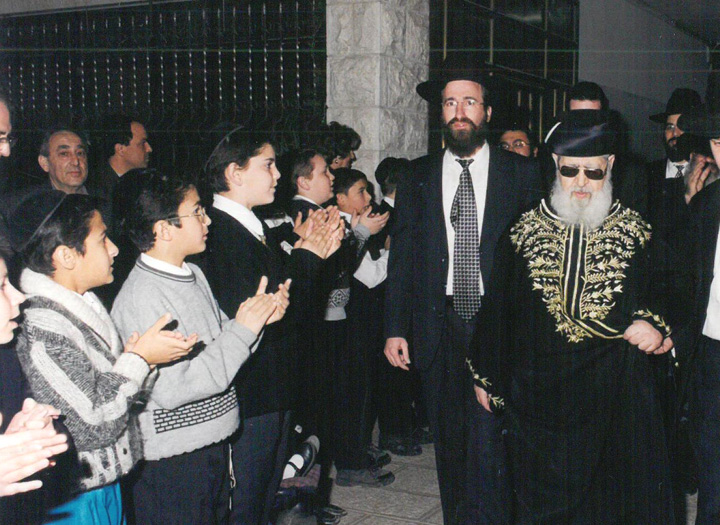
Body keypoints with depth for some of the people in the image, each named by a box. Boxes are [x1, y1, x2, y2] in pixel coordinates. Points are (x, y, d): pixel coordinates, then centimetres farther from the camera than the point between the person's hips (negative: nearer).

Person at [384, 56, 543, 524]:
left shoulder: (522, 174, 4)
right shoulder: (418, 178, 10)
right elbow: (402, 257, 8)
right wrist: (395, 328, 2)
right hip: (440, 326, 3)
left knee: (488, 441, -12)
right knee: (449, 442, 11)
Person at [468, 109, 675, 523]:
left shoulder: (636, 232, 2)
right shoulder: (524, 231, 3)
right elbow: (497, 307, 8)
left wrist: (656, 325, -12)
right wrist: (486, 376, 9)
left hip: (618, 396, 0)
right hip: (539, 393, 0)